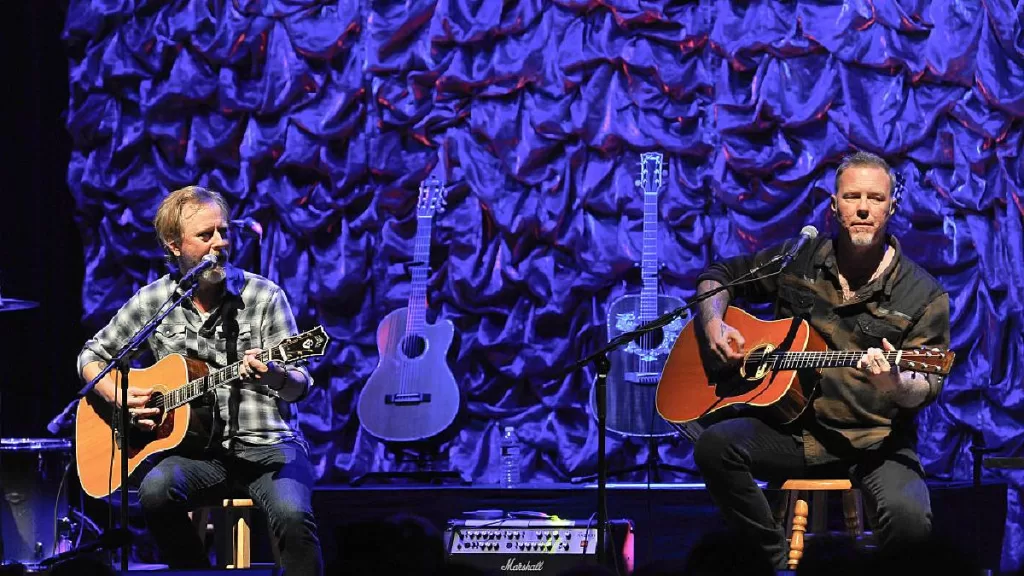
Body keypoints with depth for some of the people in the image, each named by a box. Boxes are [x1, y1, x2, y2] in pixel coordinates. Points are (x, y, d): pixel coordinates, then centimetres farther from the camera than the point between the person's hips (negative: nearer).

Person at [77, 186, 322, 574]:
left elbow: (300, 386, -2)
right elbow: (92, 356, 17)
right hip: (197, 451, 2)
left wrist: (275, 376, -26)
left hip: (267, 447, -2)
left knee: (292, 515, -33)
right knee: (156, 490, -32)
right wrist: (120, 396, -3)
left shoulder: (264, 296, 0)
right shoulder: (152, 301, 6)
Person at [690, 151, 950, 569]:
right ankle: (776, 559, -9)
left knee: (910, 519, -33)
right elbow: (719, 276, 20)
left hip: (876, 441, -3)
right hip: (792, 430, 3)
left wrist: (895, 383, -29)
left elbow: (927, 388, -5)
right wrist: (713, 325, 0)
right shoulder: (797, 261, 7)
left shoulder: (922, 296, -1)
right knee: (715, 445, -27)